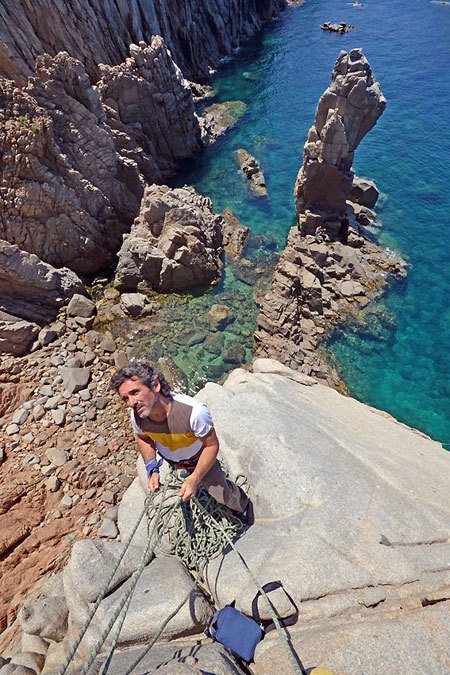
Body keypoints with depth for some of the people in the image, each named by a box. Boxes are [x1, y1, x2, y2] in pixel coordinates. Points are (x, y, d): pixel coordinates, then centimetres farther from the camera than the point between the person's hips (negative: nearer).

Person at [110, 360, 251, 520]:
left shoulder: (194, 411, -45)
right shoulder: (136, 415, -30)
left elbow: (212, 445, -27)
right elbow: (143, 438, -5)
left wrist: (194, 479, -33)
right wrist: (152, 470, -15)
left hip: (199, 459, -2)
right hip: (166, 462, 3)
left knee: (223, 495, 18)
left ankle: (242, 505, 53)